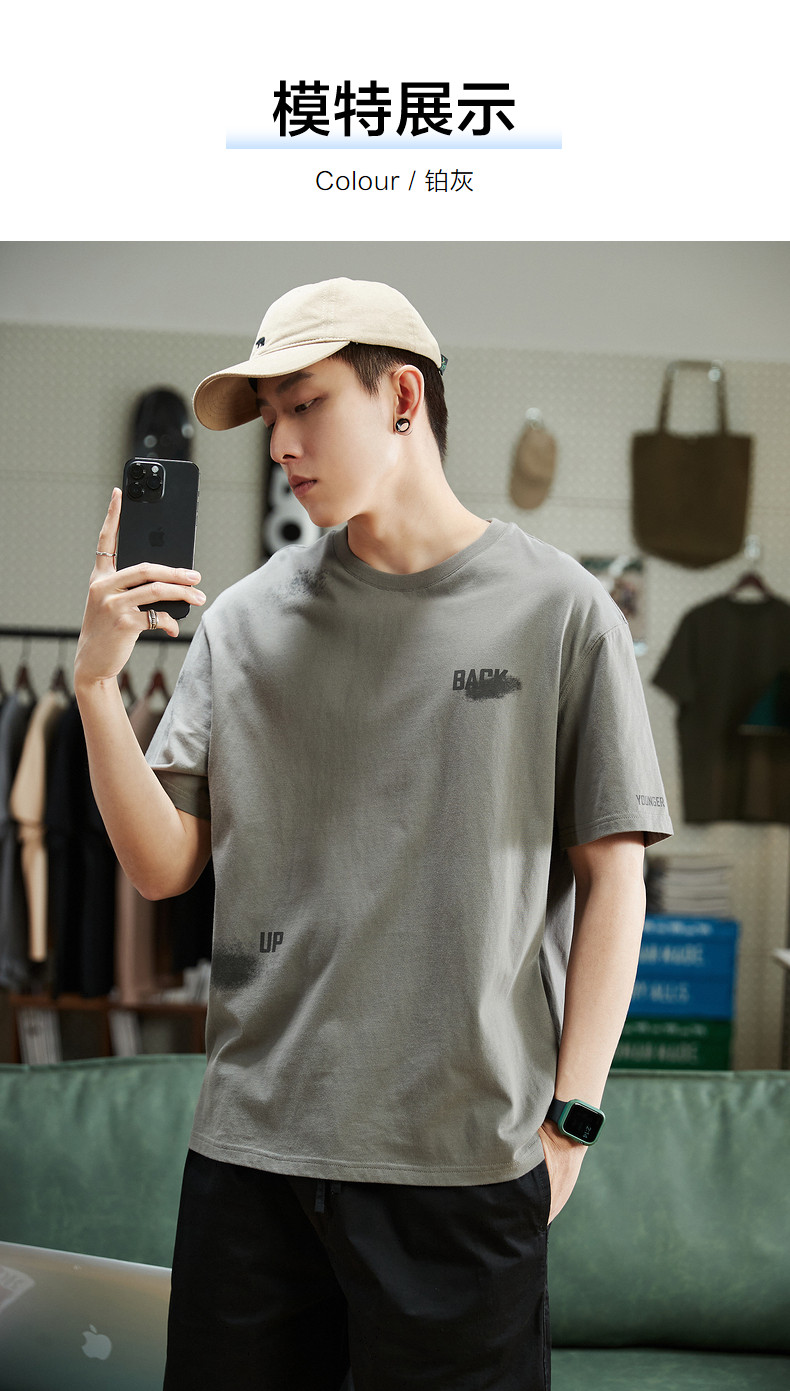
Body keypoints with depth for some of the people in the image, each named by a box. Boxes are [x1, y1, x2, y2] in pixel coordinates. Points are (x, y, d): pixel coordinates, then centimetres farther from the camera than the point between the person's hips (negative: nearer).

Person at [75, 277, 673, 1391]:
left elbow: (611, 878, 1)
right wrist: (97, 681, -8)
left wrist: (570, 1119, -4)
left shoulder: (558, 611, -1)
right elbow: (163, 866, 5)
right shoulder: (246, 621, 7)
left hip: (468, 1162, -2)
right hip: (251, 1146, 3)